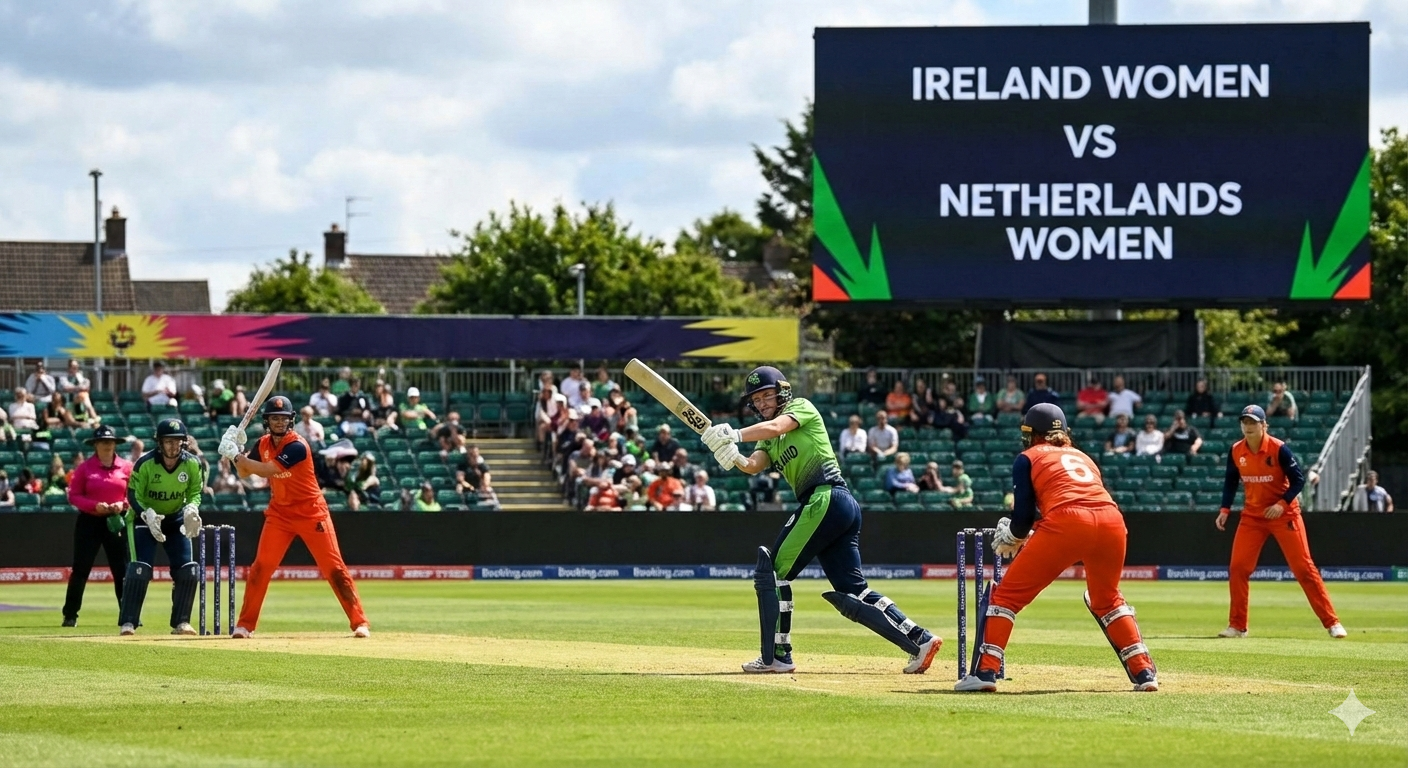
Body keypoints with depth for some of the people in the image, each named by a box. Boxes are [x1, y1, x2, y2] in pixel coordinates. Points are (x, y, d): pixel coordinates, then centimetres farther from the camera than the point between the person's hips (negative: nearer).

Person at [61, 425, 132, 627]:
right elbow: (74, 496, -2)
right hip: (89, 522, -1)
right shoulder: (84, 468, -1)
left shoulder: (126, 467, 3)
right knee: (80, 569, 0)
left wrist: (123, 505, -14)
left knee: (122, 570, 1)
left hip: (117, 522, 1)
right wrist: (95, 505, -17)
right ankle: (70, 615, 7)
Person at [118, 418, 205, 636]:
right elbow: (133, 495, -17)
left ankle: (181, 622, 6)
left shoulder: (192, 464, -15)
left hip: (175, 519, 4)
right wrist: (147, 514, -35)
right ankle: (128, 622, -11)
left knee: (188, 570, -4)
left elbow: (195, 492, -4)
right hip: (144, 518, -4)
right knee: (139, 569, -16)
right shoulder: (145, 463, -24)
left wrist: (191, 508, -27)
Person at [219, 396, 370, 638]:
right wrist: (236, 449, -8)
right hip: (280, 514, 5)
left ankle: (359, 622, -2)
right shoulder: (263, 444, 1)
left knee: (334, 567, -6)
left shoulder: (297, 446, -21)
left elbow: (266, 470, -28)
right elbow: (244, 472, 8)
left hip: (311, 513, -5)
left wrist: (236, 455, -23)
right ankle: (245, 624, 4)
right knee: (261, 567, -3)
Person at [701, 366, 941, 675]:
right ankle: (920, 640, 1)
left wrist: (734, 435, -27)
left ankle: (776, 655, -6)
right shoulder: (768, 439, 25)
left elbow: (777, 425, -17)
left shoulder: (802, 407, 4)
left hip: (826, 498, -9)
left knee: (772, 572, -6)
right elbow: (754, 465, 6)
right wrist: (733, 458, -16)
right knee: (852, 592, 6)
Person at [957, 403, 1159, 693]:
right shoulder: (1082, 457, 33)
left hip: (1066, 523, -5)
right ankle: (1144, 672, 20)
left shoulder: (1028, 458, 19)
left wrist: (1012, 539, 33)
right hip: (1112, 522, 5)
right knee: (1106, 600, 29)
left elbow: (1023, 517, 11)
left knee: (1007, 595, 8)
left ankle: (985, 672, -4)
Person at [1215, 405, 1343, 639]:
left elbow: (1299, 480, -12)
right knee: (1237, 568, -4)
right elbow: (1230, 481, 10)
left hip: (1284, 513, -4)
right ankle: (1237, 626, 8)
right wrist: (1225, 509, 0)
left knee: (1304, 567, -6)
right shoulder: (1236, 451, -4)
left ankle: (1332, 622, -2)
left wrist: (1282, 503, -24)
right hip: (1252, 515, 4)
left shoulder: (1279, 449, -16)